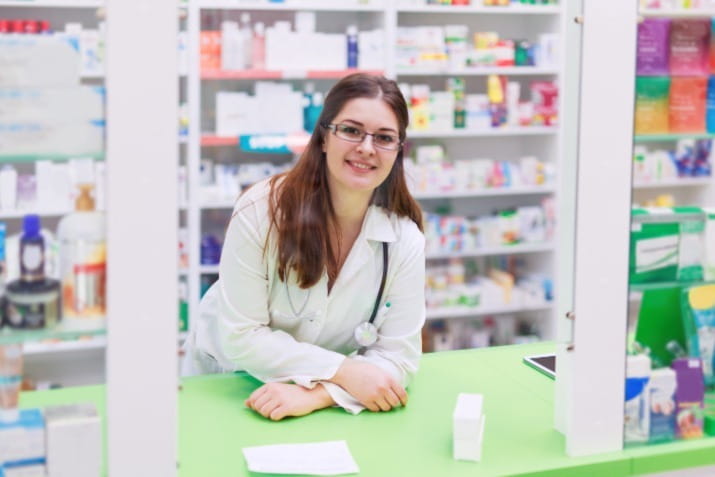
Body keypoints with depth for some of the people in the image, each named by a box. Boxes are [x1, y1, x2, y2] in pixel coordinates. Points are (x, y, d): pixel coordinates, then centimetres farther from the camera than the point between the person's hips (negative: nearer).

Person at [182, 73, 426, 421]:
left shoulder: (405, 239, -12)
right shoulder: (260, 210, -20)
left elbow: (397, 356, -12)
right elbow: (241, 338, -19)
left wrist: (317, 394, -27)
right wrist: (344, 372, -26)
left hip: (324, 409, 1)